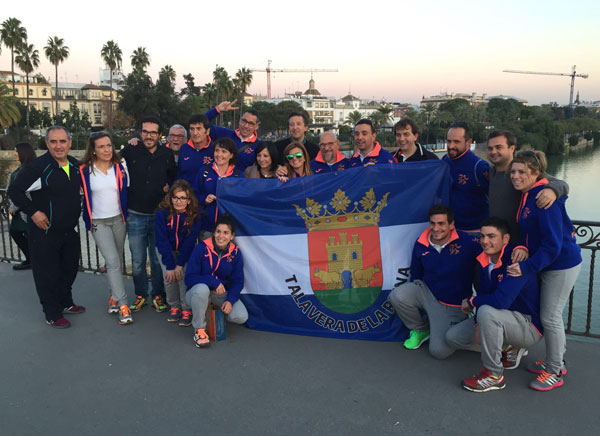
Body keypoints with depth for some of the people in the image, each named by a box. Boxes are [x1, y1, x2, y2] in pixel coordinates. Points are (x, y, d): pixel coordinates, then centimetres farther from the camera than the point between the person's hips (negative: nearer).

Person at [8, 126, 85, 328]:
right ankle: (52, 315, 19)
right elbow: (14, 190, -15)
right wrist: (33, 212, -18)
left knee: (69, 270, 20)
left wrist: (76, 211, 13)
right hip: (45, 232, -7)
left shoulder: (75, 165, 4)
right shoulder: (38, 166, -17)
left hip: (70, 230, 7)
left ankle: (65, 304, 39)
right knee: (47, 274, 4)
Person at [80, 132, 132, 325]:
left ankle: (114, 297, 29)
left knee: (117, 261, 11)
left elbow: (125, 192, 8)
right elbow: (83, 196, 5)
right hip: (99, 222, -2)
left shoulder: (119, 166, 1)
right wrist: (88, 222, 5)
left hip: (118, 219, 3)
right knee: (113, 261, -13)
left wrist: (126, 217, 3)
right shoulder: (85, 170, -5)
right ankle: (123, 305, -11)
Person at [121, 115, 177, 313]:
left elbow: (174, 177, 16)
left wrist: (169, 186, 1)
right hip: (135, 216, 0)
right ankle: (141, 295, 27)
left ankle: (158, 295, 25)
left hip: (159, 215, 0)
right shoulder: (130, 152, -2)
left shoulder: (167, 154, 3)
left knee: (158, 259, 9)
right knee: (137, 261, 10)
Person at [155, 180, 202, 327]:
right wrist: (170, 266, -22)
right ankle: (174, 306, 7)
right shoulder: (162, 212, -20)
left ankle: (187, 309, -4)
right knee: (169, 278, -15)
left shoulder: (195, 214, -19)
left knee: (184, 276, -19)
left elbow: (190, 240, -17)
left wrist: (180, 264, -21)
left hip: (186, 251, -1)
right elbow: (162, 240, -18)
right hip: (166, 250, 1)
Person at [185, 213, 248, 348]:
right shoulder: (202, 248, -16)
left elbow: (238, 281, -3)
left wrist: (230, 300, -20)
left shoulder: (235, 252, -6)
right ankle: (199, 329, -16)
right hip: (197, 292, -3)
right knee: (202, 288, -40)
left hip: (222, 293, 3)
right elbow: (189, 278, -18)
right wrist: (214, 281, -28)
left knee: (241, 317, -20)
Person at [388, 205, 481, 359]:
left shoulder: (467, 242, -16)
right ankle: (421, 330, 5)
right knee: (397, 295, -27)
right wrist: (413, 297, 13)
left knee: (439, 351, -15)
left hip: (453, 307, -3)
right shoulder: (421, 245, -5)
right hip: (427, 293, 3)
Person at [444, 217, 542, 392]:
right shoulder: (483, 260, -3)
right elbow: (484, 294, 1)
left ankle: (494, 375, -19)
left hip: (529, 327, -8)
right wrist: (479, 326, -14)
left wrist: (471, 302, -20)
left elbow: (501, 300, -38)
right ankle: (508, 348, 15)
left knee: (487, 312, -37)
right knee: (452, 337, 3)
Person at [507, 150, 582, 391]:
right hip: (547, 263, 9)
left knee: (550, 317, -1)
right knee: (549, 315, 18)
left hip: (562, 264, -9)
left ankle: (554, 372, 15)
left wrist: (527, 266, -27)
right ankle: (557, 361, 35)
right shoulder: (527, 196, 4)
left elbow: (553, 243, -27)